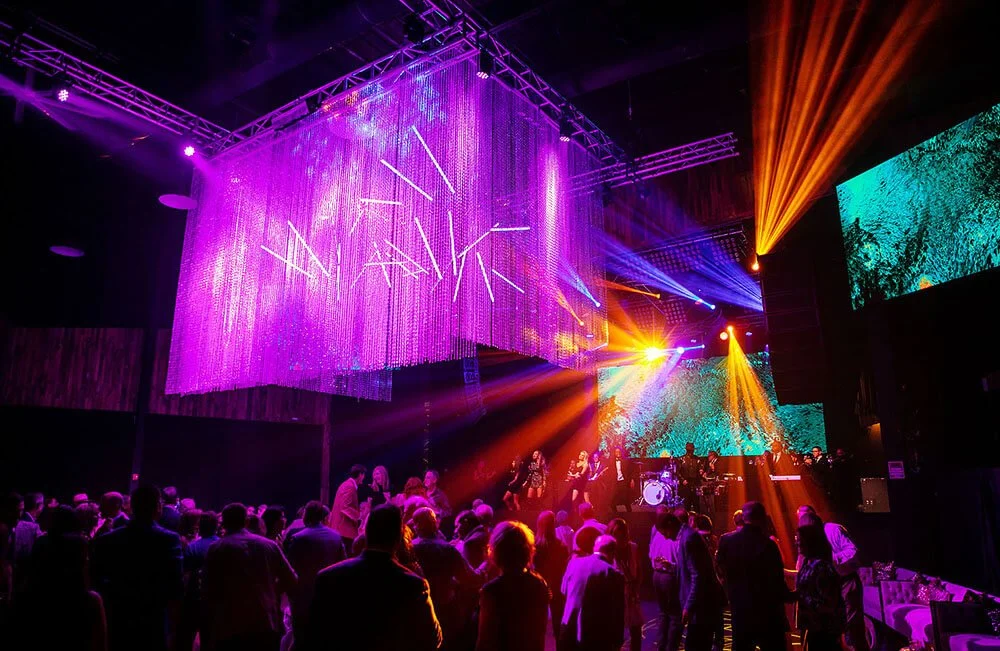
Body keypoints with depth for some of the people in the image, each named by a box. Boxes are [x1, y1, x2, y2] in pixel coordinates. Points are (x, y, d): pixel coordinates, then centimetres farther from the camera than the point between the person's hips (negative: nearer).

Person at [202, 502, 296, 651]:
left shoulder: (217, 549, -2)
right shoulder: (269, 545, 4)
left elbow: (208, 591, -2)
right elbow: (291, 582, 6)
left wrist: (208, 626, 13)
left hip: (230, 628, -2)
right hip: (268, 626, 2)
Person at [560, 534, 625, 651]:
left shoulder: (574, 563, 0)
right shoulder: (614, 575, -12)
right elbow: (618, 613, -7)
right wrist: (618, 641, 5)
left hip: (569, 632, 3)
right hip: (597, 638, -3)